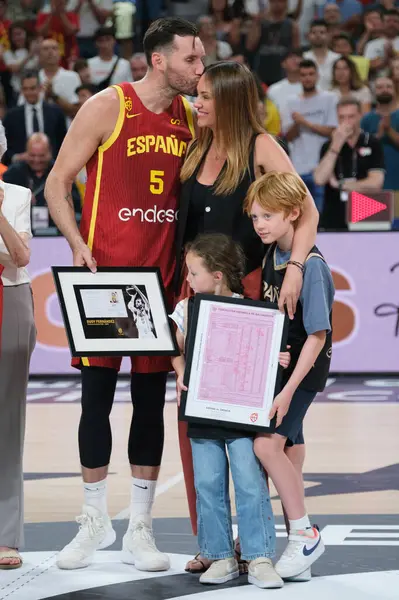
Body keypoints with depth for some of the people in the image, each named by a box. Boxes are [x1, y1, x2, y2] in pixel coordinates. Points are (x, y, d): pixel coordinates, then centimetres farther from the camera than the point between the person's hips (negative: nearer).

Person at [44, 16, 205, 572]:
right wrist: (78, 246, -17)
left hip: (163, 276, 4)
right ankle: (96, 521, 16)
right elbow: (57, 183, -4)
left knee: (152, 398, 5)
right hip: (106, 272, -4)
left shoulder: (192, 118, 7)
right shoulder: (106, 108, -7)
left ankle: (140, 529, 12)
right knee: (97, 394, 2)